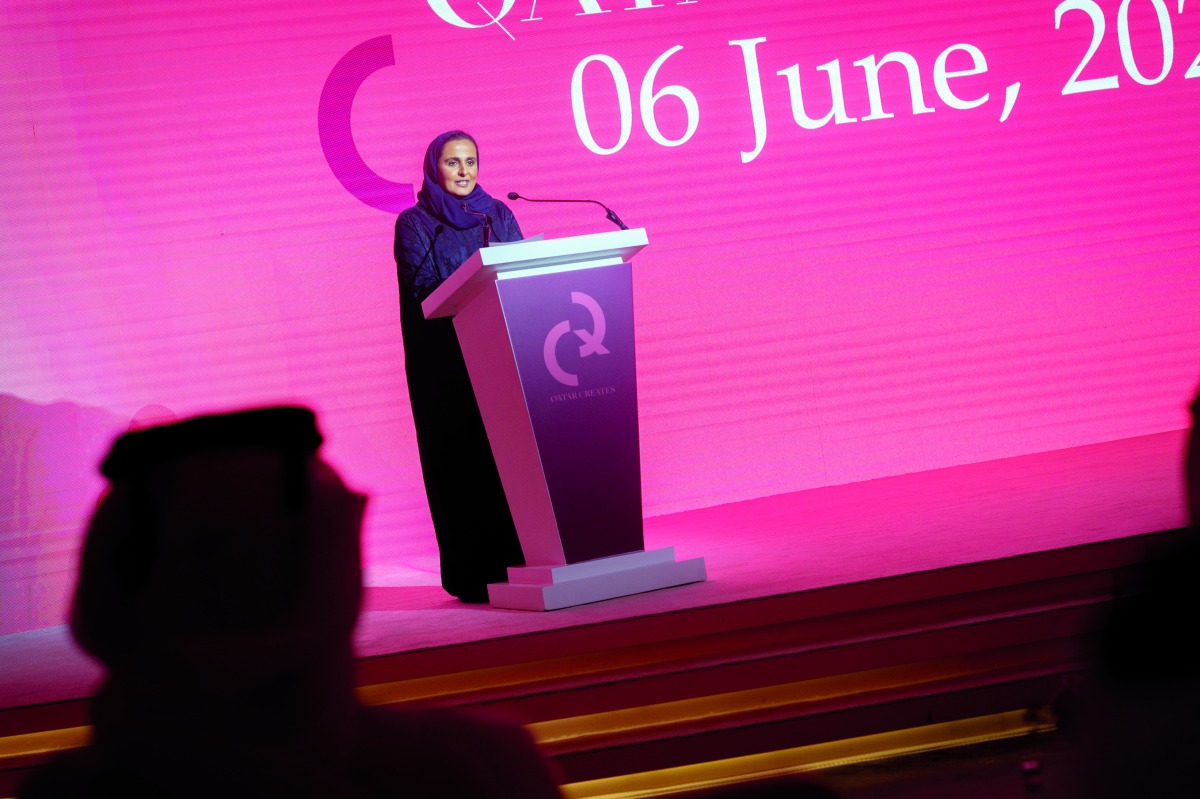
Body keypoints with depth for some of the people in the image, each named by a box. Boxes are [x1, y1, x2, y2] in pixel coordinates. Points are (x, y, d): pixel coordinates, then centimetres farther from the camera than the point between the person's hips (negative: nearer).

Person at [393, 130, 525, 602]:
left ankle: (523, 559, 1)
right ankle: (475, 575, -4)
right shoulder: (415, 224, 3)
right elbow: (423, 290, -9)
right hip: (445, 361, -3)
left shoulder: (498, 216, 15)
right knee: (461, 457, -5)